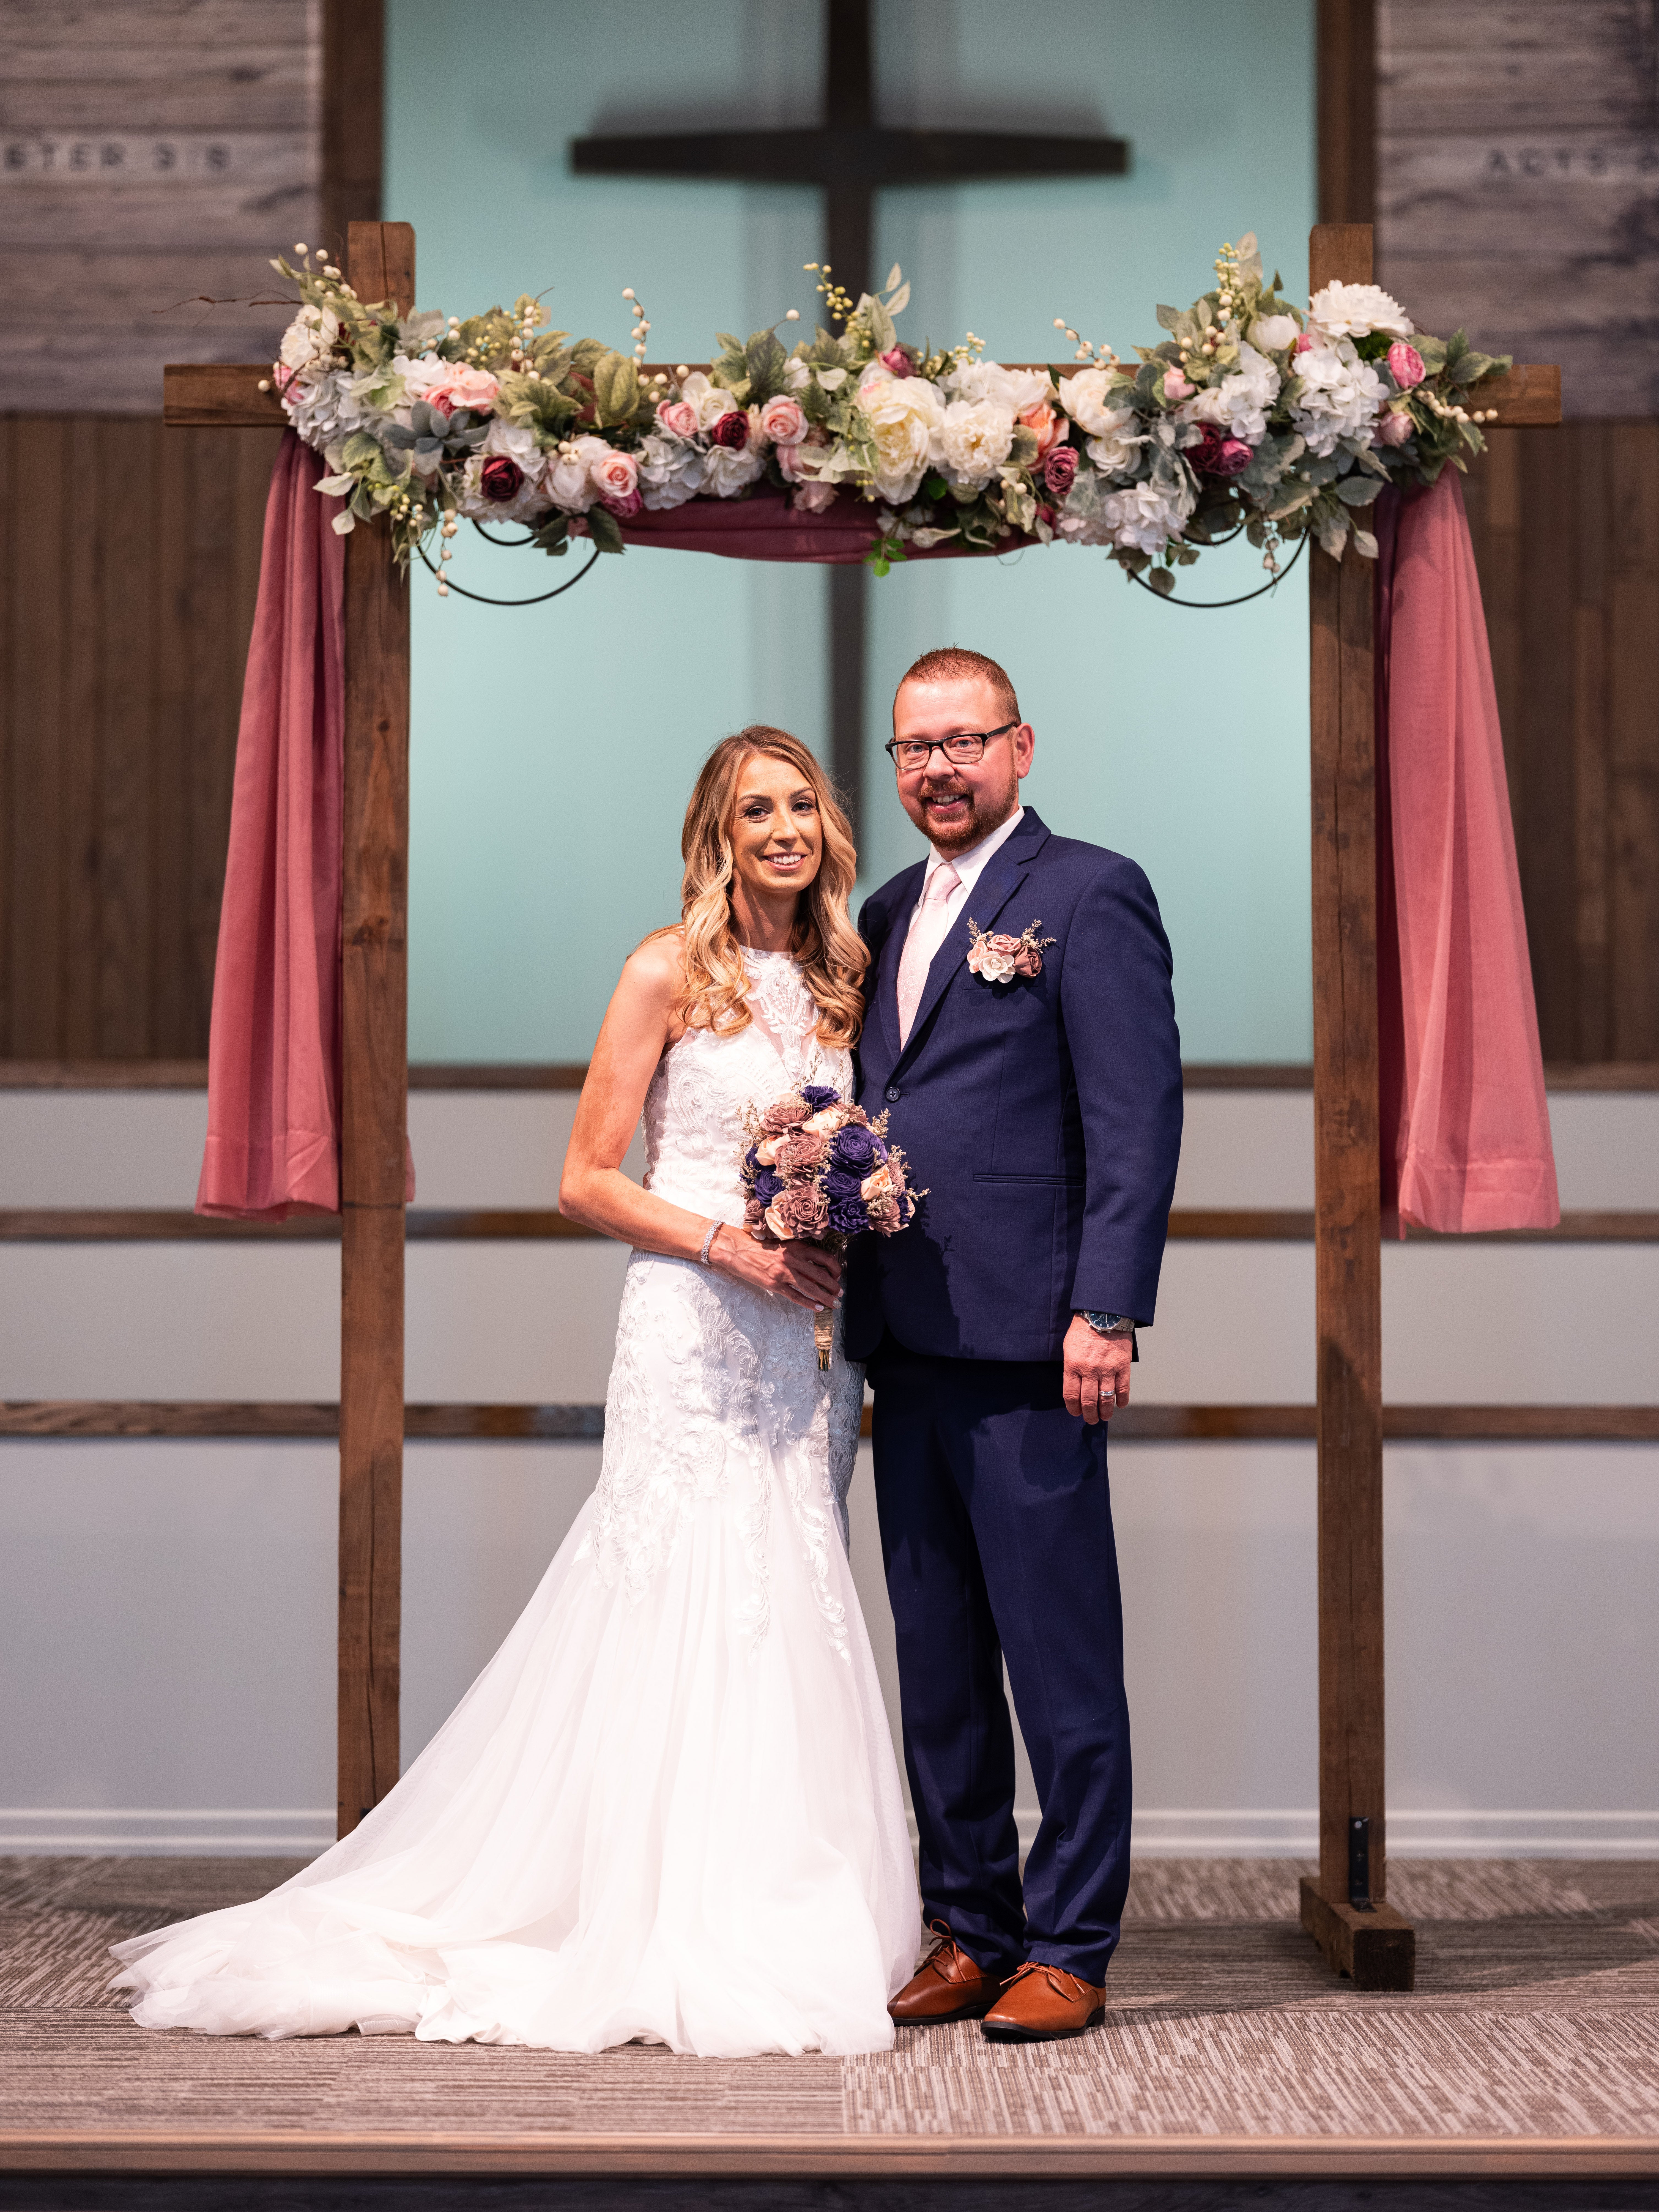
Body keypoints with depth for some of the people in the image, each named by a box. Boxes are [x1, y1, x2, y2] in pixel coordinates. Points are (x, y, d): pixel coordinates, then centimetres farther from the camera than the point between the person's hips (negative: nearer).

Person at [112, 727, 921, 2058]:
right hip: (692, 1343, -5)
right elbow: (587, 1180, -5)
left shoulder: (843, 983, 13)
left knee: (787, 1623, 6)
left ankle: (776, 1932, 13)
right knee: (683, 1615, -6)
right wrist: (731, 1242, -15)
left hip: (808, 1344, 5)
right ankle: (665, 1935, 1)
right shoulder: (670, 974, -4)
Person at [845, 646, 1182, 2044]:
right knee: (937, 1659, 12)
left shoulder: (1090, 893, -3)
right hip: (907, 1345, 7)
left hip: (1025, 1347, -7)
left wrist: (1104, 1314, -17)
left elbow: (1139, 1118, -10)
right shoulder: (889, 916, 19)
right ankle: (969, 1929, 22)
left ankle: (1070, 1951, 7)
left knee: (1061, 1659, -1)